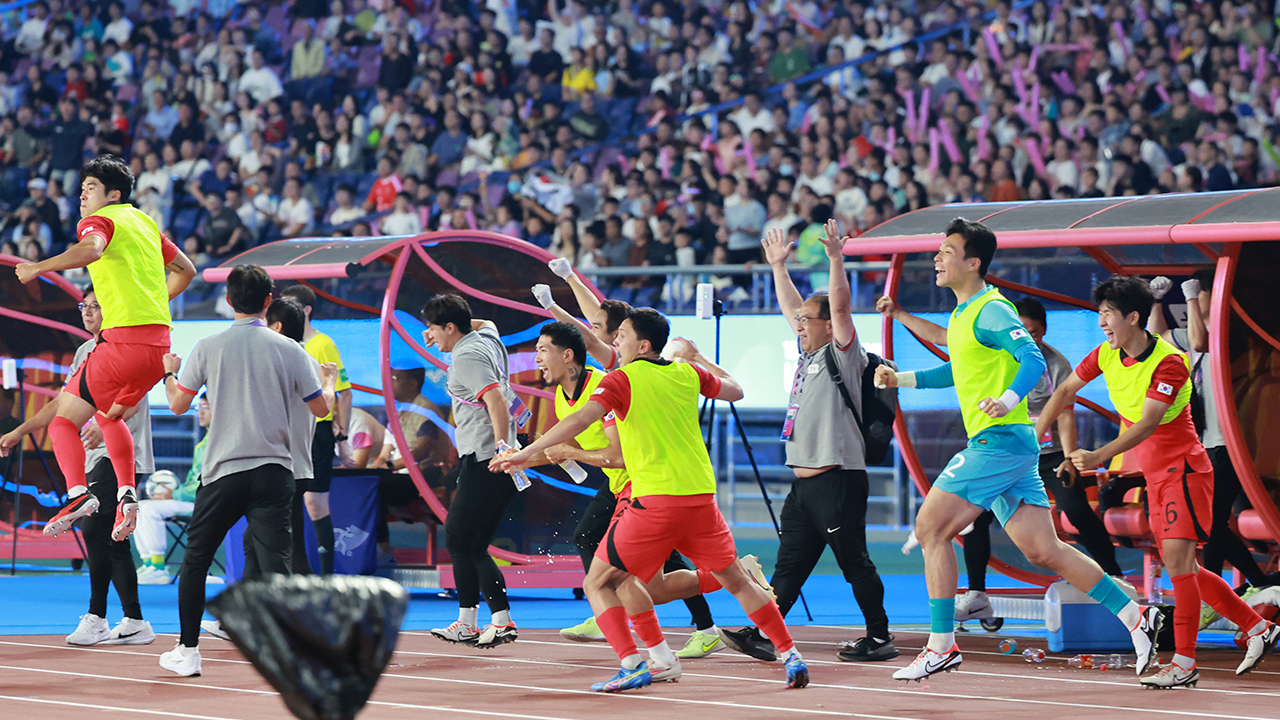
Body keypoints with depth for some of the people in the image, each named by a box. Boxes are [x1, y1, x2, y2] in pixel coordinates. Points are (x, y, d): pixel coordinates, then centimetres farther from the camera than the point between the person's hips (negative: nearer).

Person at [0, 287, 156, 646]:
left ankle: (96, 618, -13)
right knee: (112, 541, 6)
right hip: (96, 456, 9)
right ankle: (134, 623, 9)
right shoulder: (85, 351, 19)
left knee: (95, 531, -15)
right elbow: (63, 402, 27)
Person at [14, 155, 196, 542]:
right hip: (159, 341, 8)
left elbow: (91, 250, -26)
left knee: (63, 419, -5)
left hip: (125, 340, -8)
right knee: (109, 415, 29)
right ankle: (127, 495, 15)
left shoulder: (100, 221, -2)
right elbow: (185, 270, 31)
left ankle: (78, 492, -27)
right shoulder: (144, 222, 22)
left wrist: (38, 268, -20)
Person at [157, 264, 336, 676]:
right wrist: (329, 379, 29)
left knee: (195, 560, 17)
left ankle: (187, 652, 23)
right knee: (275, 566, -6)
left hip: (223, 472, 0)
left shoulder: (208, 348, -2)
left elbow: (178, 405, 6)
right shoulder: (289, 350, -1)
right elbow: (321, 408, 6)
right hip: (273, 472, 0)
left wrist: (170, 372, 27)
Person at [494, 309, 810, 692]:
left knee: (598, 584, 4)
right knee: (737, 582, 21)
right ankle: (790, 654, 17)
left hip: (655, 502, -5)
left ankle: (633, 664, -11)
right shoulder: (688, 373, 12)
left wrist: (527, 452, -16)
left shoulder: (622, 379, -3)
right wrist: (696, 357, 43)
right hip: (701, 498, 5)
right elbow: (735, 390, 31)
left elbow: (580, 420, -17)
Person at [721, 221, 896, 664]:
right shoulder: (808, 354, 17)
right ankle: (764, 633, 5)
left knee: (855, 561, -4)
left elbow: (840, 305, -20)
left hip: (839, 478, -9)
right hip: (804, 480, 9)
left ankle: (880, 638, 1)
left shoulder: (843, 354, -6)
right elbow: (790, 306, 28)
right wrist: (778, 265, 29)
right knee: (790, 563, 7)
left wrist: (836, 258, -24)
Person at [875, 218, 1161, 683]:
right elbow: (960, 369, 33)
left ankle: (942, 646, -5)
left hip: (1000, 440, -10)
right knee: (1043, 550, 6)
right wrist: (900, 379, 28)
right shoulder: (964, 313, 18)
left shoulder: (990, 311, -12)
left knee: (931, 528, -8)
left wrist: (1009, 399, -40)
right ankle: (1134, 616, 7)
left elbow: (1033, 359, -23)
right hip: (998, 444, 10)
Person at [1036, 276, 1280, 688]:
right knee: (1183, 570, 9)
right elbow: (1066, 391, 15)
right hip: (1156, 478, 8)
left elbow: (1146, 425, -31)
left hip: (1184, 471, -8)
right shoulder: (1107, 355, 0)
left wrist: (1098, 458, -40)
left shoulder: (1168, 364, -22)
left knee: (1177, 559, -19)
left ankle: (1184, 665, -20)